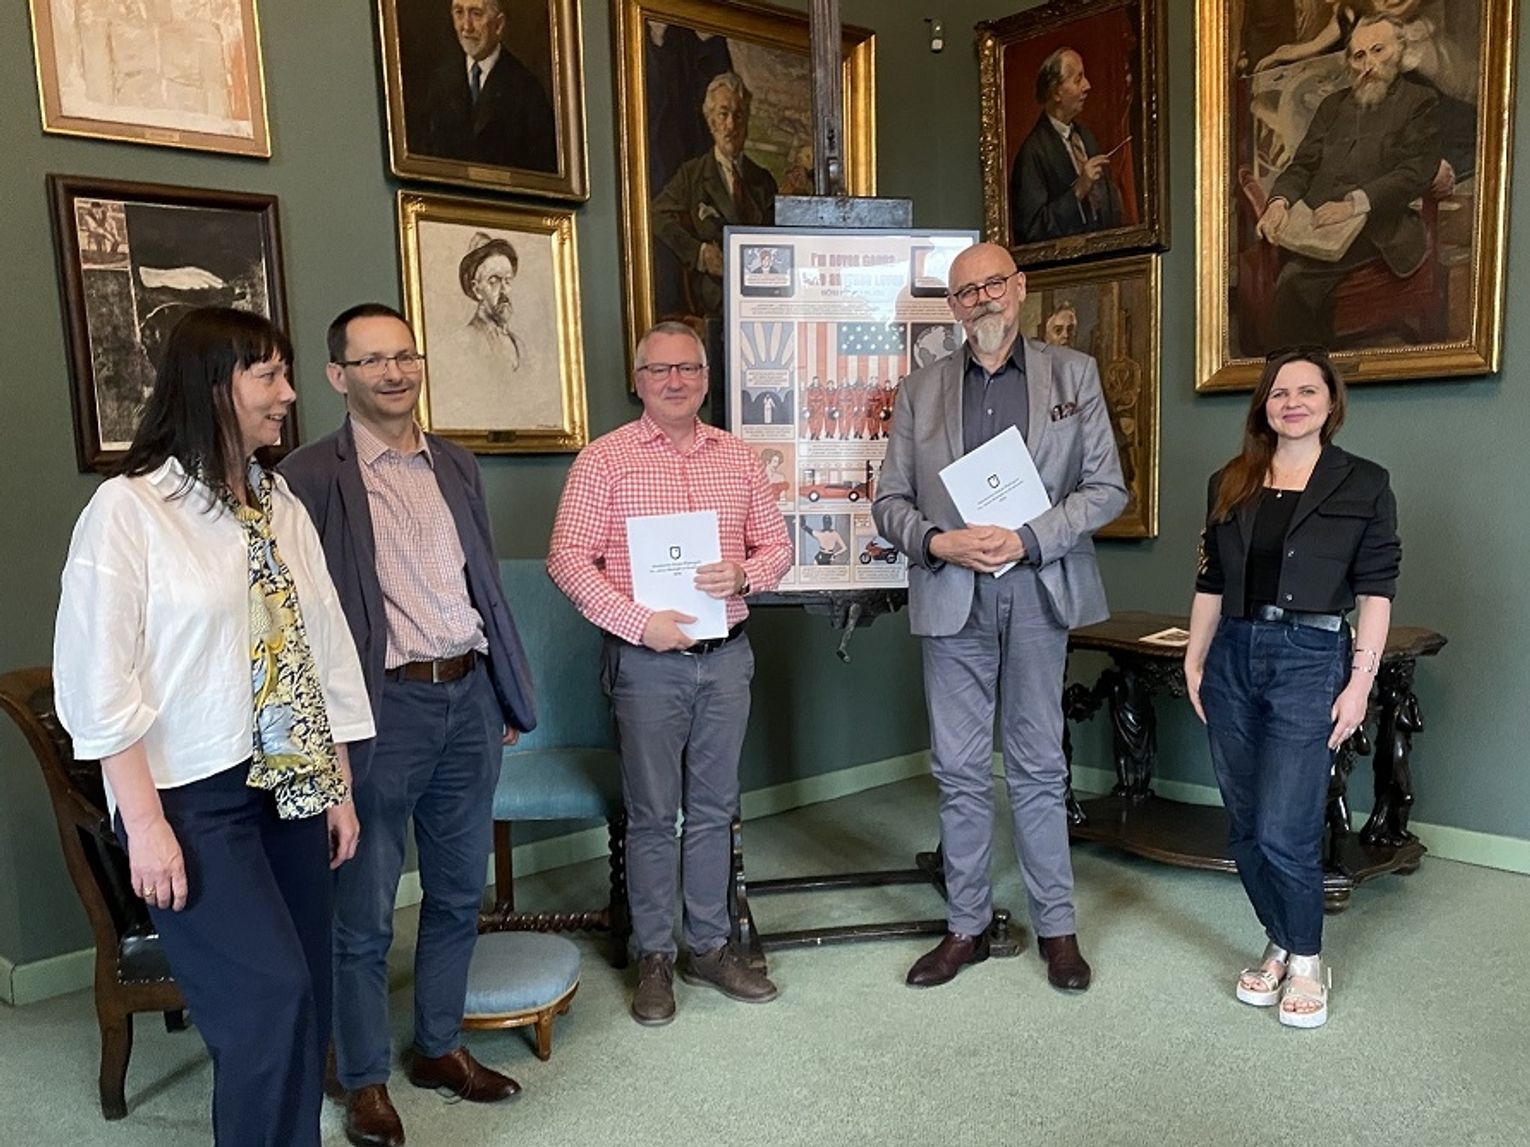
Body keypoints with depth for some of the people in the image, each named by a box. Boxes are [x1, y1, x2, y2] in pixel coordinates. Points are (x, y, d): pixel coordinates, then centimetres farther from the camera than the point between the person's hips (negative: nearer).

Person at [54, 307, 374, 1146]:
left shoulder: (280, 505, 7)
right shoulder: (129, 508, -9)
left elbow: (325, 644, 9)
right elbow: (102, 680, -11)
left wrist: (338, 784, 8)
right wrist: (145, 823, -13)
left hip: (290, 787, 6)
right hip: (194, 795, -5)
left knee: (301, 1000, 11)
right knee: (270, 1000, -7)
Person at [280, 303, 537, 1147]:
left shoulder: (456, 466, 11)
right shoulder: (312, 477, -7)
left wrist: (509, 695, 14)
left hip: (469, 697, 6)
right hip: (382, 709, -6)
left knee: (459, 893, 17)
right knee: (364, 912, 8)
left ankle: (439, 1046, 36)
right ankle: (362, 1079, 27)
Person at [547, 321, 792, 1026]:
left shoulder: (738, 457, 9)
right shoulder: (604, 460, -3)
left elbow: (777, 544, 12)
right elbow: (568, 558, -8)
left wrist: (745, 575, -10)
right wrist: (638, 623, -17)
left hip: (726, 656, 4)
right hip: (647, 659, -4)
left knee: (714, 808, 13)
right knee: (652, 814, 6)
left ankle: (708, 947, 27)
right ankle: (653, 958, 21)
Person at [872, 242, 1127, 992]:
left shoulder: (1073, 374, 6)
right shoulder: (919, 389, 10)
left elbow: (1106, 488, 0)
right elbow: (890, 500, 7)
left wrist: (1027, 540, -13)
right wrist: (936, 542, -13)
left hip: (1038, 593, -1)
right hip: (952, 598, 1)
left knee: (1039, 767, 7)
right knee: (959, 771, 7)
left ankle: (1056, 926, 22)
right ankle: (966, 926, 21)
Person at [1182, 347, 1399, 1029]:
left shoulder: (1364, 485, 2)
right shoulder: (1229, 484, 11)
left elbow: (1376, 591, -1)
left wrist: (1360, 681, -8)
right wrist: (1194, 662, 8)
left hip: (1309, 659, -4)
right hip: (1233, 658, 4)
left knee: (1284, 832, -8)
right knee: (1245, 829, 9)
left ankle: (1306, 962, 15)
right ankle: (1279, 945, 28)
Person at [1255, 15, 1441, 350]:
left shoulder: (1419, 102, 11)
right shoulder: (1333, 105, 27)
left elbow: (1416, 172, -3)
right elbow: (1303, 164, 18)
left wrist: (1355, 204, -19)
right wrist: (1280, 201, -6)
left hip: (1375, 227, -4)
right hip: (1316, 222, 4)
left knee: (1296, 278, -32)